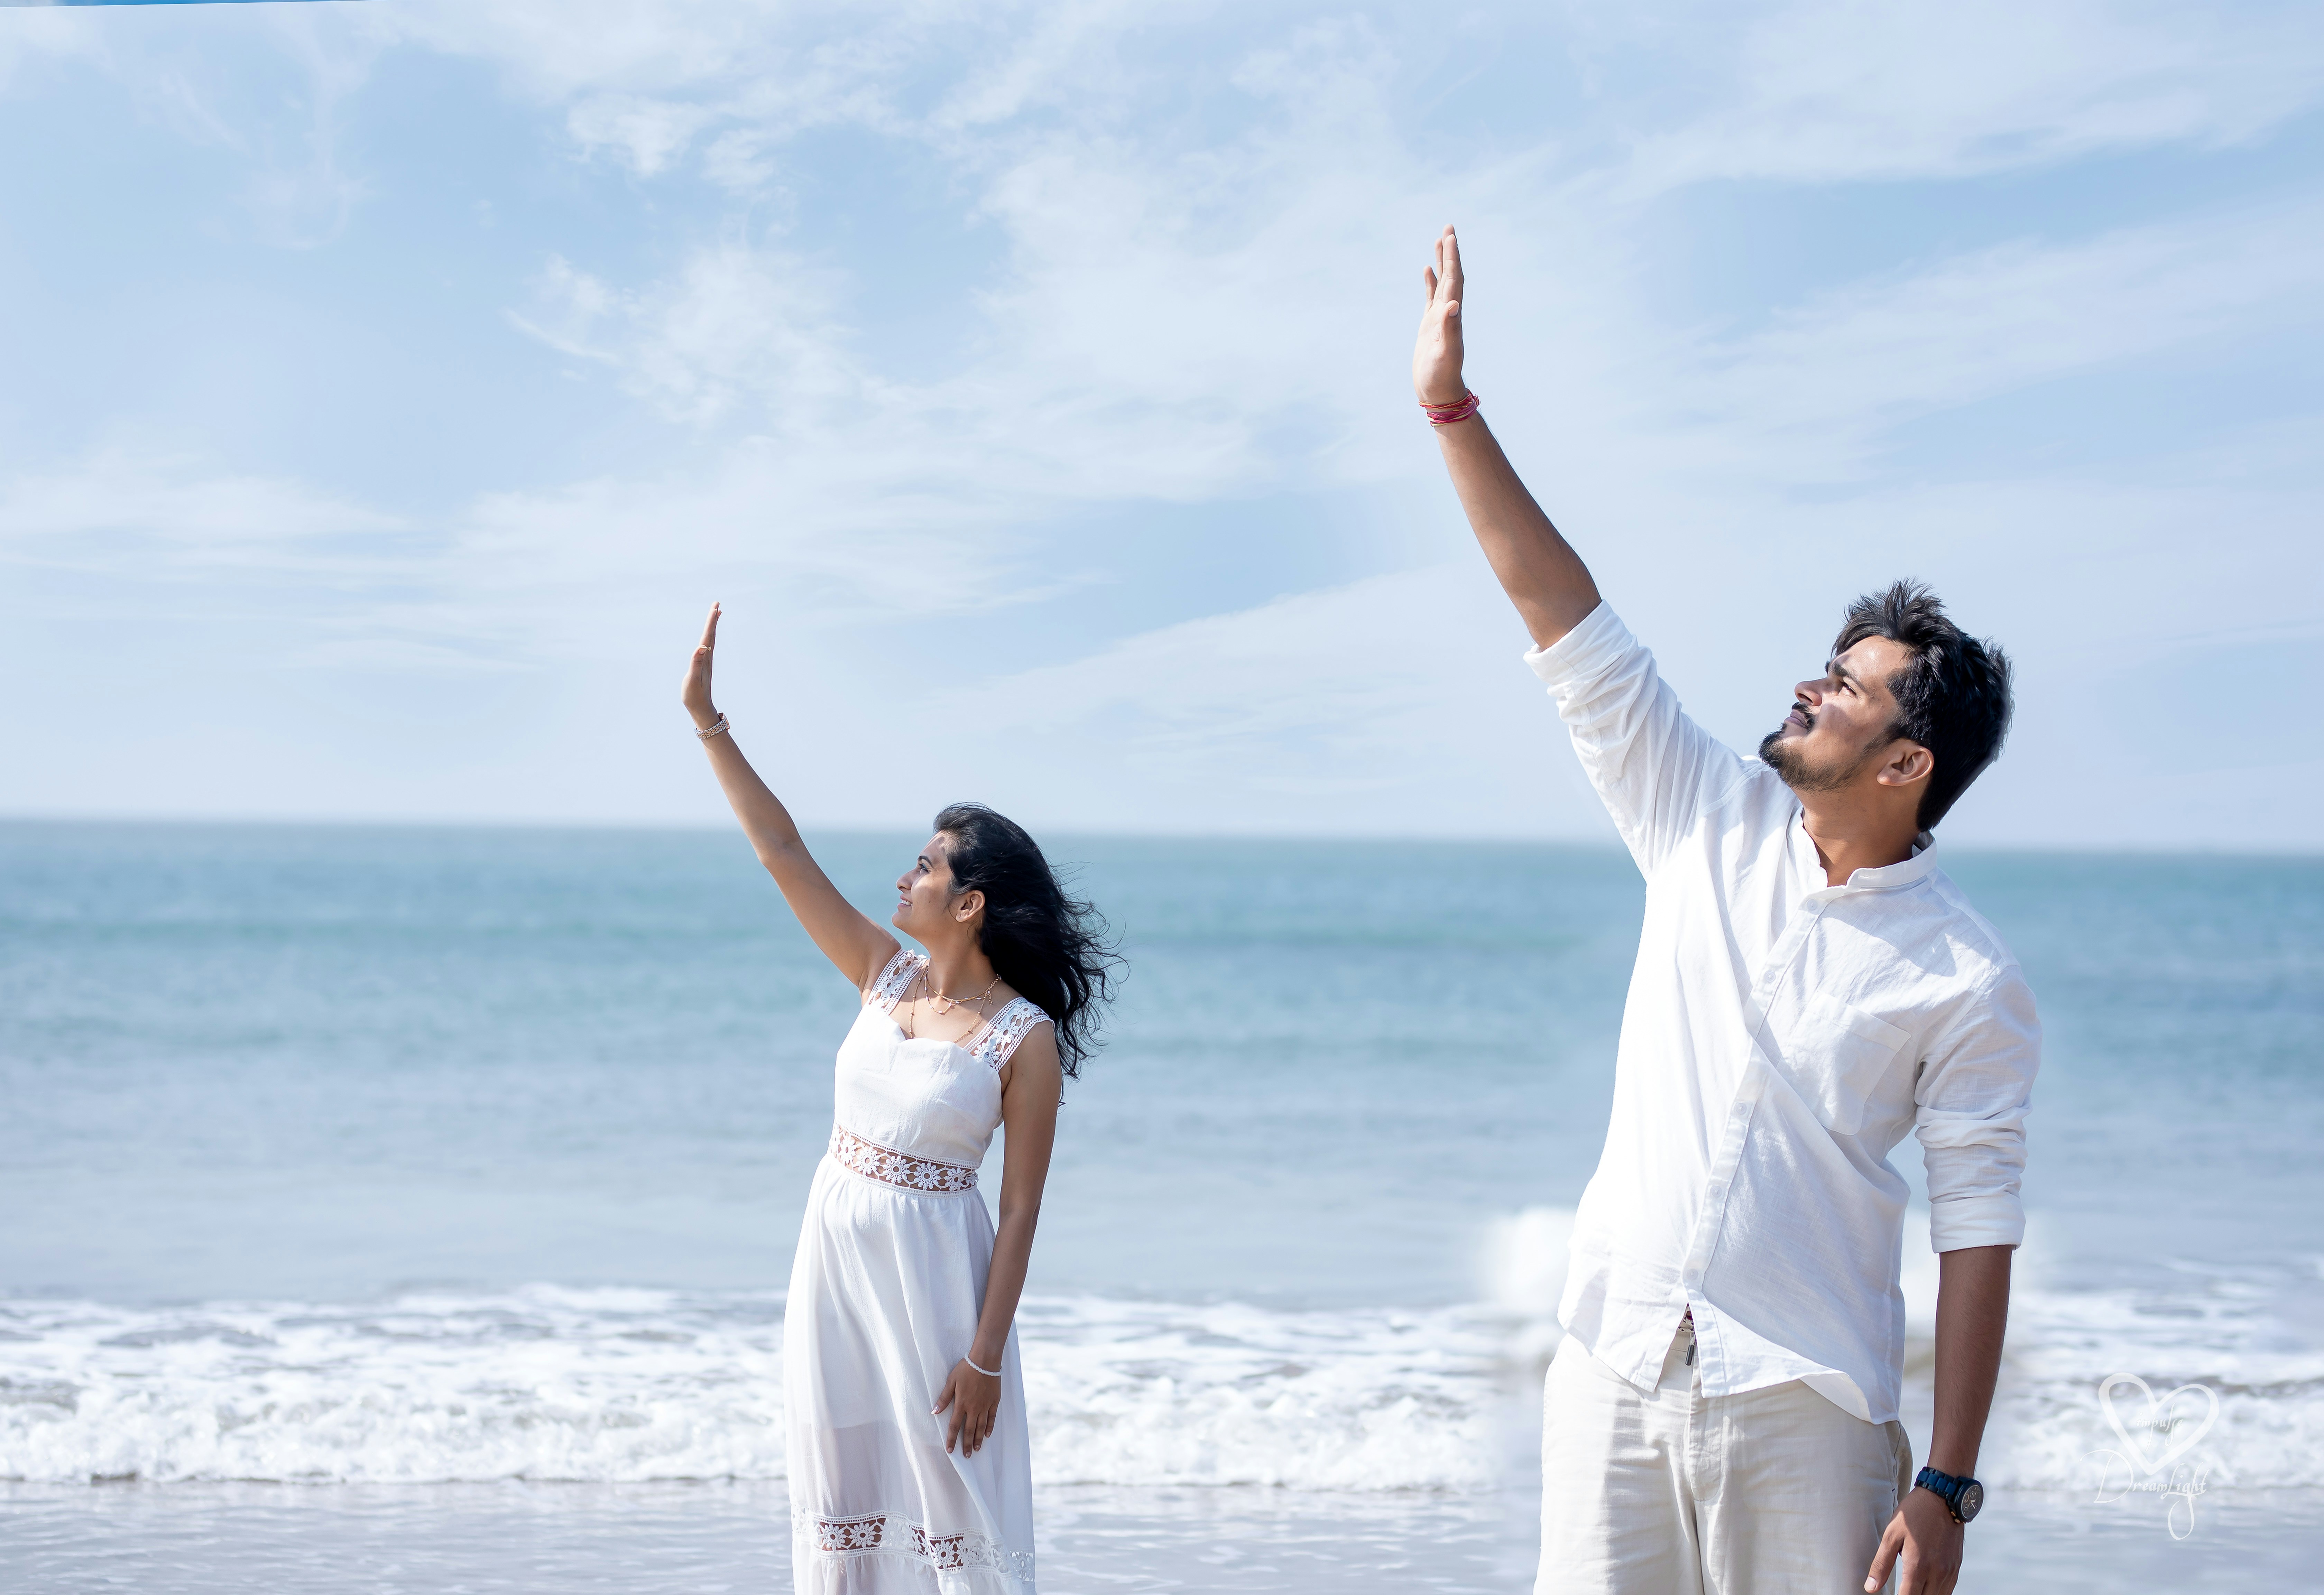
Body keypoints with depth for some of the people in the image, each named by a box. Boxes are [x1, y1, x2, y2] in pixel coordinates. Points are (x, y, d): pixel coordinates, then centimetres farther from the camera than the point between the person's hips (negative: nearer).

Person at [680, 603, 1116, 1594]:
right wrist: (708, 721, -3)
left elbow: (1021, 1209, -13)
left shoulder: (1026, 1039, -12)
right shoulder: (886, 976, 4)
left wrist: (986, 1354, -17)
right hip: (836, 1250, 6)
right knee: (843, 1492, 10)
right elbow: (782, 851, 3)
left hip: (932, 1269, -6)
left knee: (949, 1494, -1)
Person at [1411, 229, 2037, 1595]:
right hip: (1616, 1366, 4)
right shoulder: (1718, 829, 7)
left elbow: (1979, 1229, -6)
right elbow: (1571, 627, 7)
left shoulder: (1969, 982, -5)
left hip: (1800, 1404, -4)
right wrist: (1453, 407, 4)